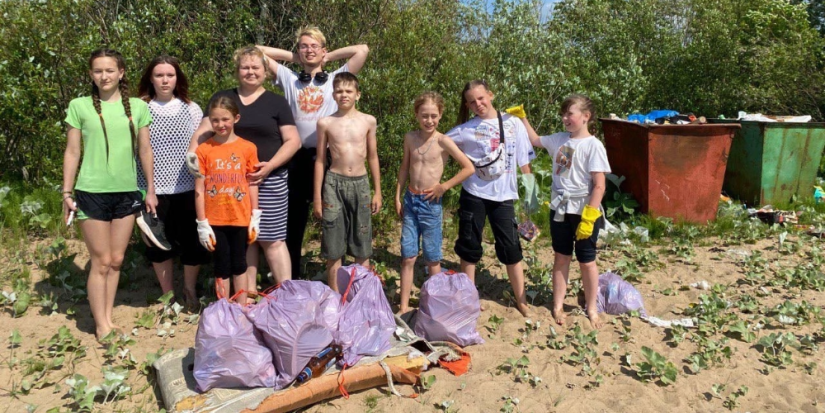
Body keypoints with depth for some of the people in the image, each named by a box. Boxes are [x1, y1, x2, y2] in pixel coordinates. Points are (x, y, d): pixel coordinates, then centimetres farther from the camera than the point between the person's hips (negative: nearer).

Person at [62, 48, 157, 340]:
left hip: (127, 192, 3)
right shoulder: (79, 106, -1)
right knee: (101, 262, 1)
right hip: (92, 193, -2)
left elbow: (145, 150, 7)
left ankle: (108, 318, 23)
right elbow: (72, 152, 1)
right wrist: (67, 192, -1)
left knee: (116, 260, 10)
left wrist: (151, 190, 7)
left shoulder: (137, 106, 4)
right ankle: (101, 326, 11)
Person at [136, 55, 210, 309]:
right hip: (153, 188, 0)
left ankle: (190, 290, 28)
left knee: (192, 241, 5)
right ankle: (167, 295, 28)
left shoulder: (191, 109, 4)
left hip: (187, 187, 1)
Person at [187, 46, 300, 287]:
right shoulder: (222, 98, 11)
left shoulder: (276, 102, 5)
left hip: (270, 180, -2)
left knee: (271, 238, -3)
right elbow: (205, 130, 6)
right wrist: (192, 152, -14)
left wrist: (270, 165, -13)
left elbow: (293, 140, 0)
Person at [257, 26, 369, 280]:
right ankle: (292, 278, 23)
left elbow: (363, 50, 0)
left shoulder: (335, 78, 8)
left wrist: (329, 57, 8)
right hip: (297, 158, 2)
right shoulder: (289, 79, 12)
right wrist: (292, 57, 14)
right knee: (294, 221, 10)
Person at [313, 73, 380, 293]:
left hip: (360, 183, 1)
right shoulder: (326, 123, 1)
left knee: (362, 248, 8)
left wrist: (378, 192, 8)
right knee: (333, 249, 4)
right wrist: (317, 197, 2)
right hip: (334, 184, -1)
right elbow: (320, 160, 4)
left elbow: (373, 157, 10)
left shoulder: (368, 121, 4)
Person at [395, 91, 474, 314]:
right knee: (408, 257, 5)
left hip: (430, 203, -3)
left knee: (432, 259, 7)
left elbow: (469, 168, -12)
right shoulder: (410, 138, 2)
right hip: (410, 200, 4)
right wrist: (398, 197, 9)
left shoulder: (443, 141, -11)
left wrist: (444, 186, -9)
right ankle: (404, 306, 14)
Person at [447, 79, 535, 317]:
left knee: (511, 248, 4)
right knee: (469, 247, 9)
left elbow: (524, 161, 3)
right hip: (473, 194, 0)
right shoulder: (466, 129, -3)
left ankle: (521, 300, 17)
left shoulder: (513, 123, 0)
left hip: (503, 195, 0)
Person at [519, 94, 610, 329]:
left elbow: (599, 186, -17)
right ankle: (558, 306, 23)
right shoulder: (559, 140, 4)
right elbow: (535, 140, 24)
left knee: (587, 261, 8)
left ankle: (591, 309, 24)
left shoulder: (593, 145, -14)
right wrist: (522, 118, 14)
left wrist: (589, 218, -21)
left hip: (584, 212, -5)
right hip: (560, 209, 5)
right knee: (561, 258, 13)